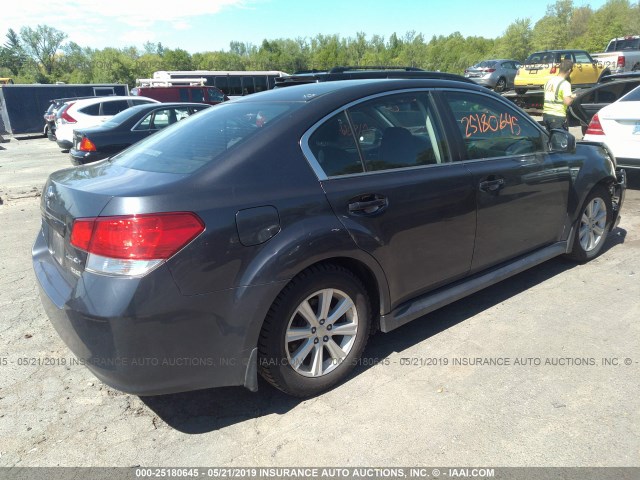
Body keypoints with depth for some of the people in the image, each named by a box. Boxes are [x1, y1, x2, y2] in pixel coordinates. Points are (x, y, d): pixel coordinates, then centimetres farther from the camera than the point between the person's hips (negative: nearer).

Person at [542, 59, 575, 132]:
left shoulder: (549, 81, 9)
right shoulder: (565, 84, -12)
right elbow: (567, 102, -20)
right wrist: (572, 97, 1)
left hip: (546, 114, 7)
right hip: (558, 117, -7)